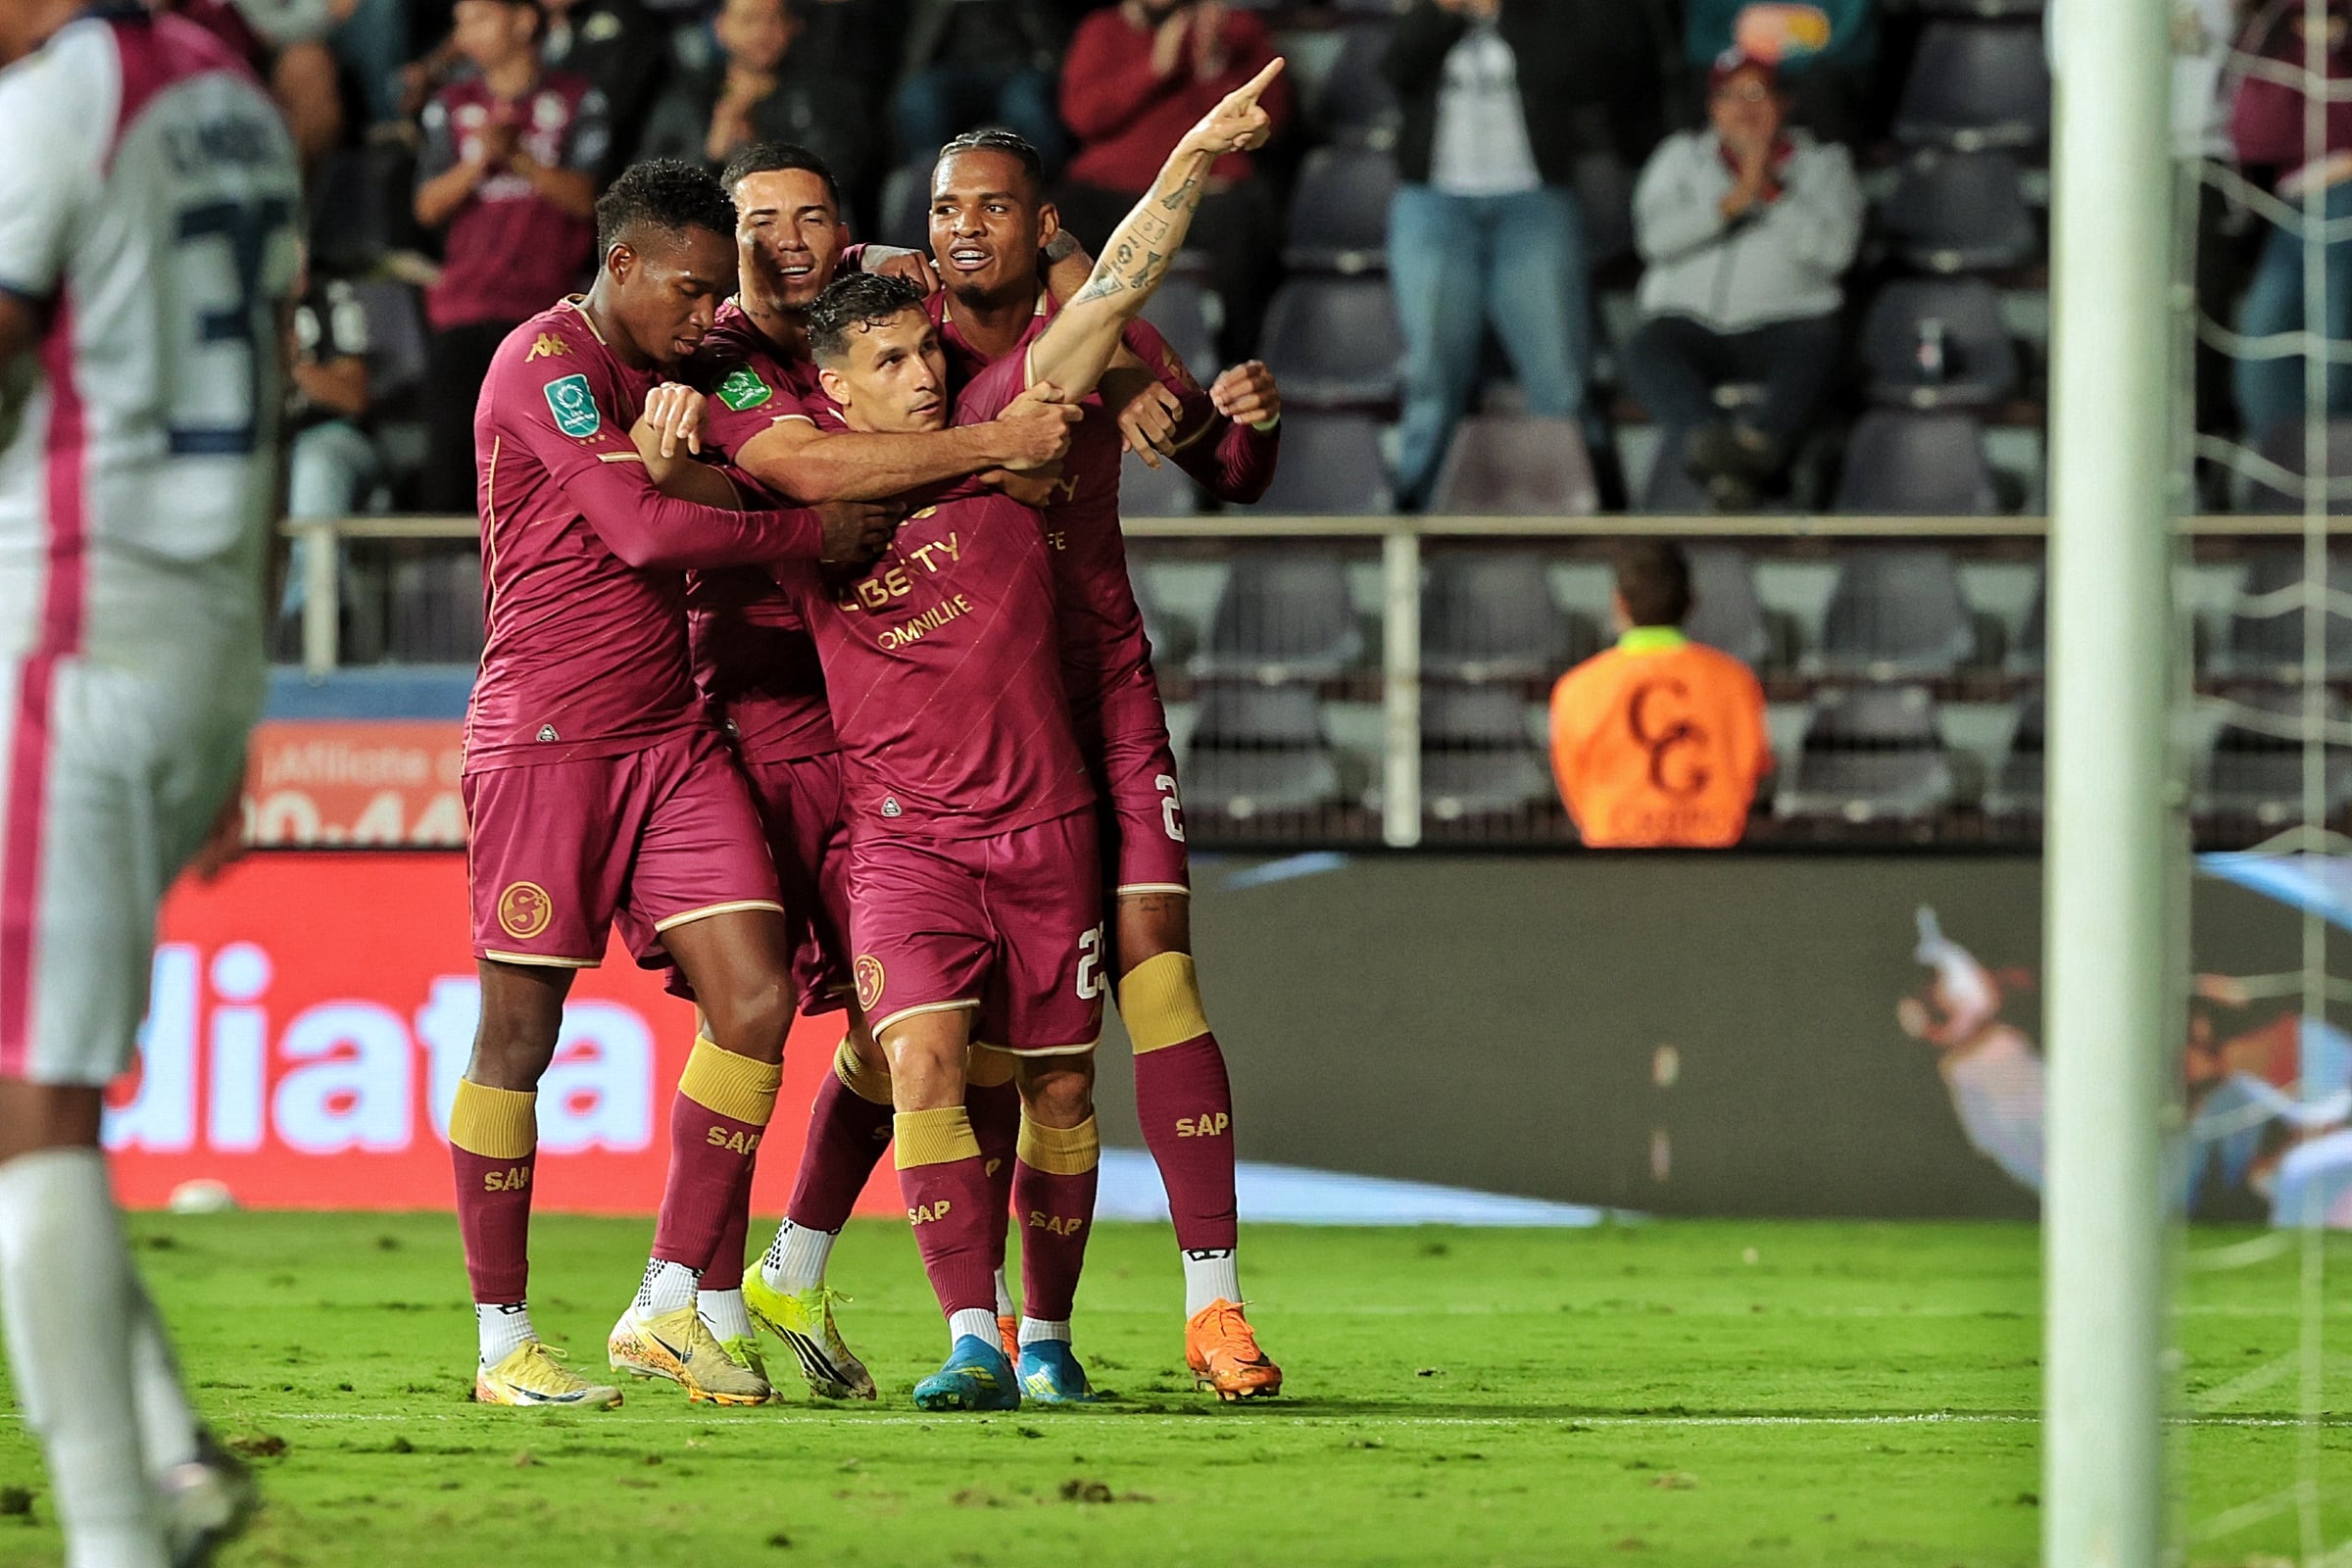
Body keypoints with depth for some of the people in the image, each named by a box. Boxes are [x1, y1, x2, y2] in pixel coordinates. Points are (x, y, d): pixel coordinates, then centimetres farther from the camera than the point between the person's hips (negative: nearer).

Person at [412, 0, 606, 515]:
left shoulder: (576, 102, 7)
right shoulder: (452, 106, 15)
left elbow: (584, 198, -2)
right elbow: (429, 207, 7)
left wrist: (515, 158, -13)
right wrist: (477, 163, -10)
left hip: (546, 307, -2)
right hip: (464, 311, 3)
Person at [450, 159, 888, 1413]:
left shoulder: (661, 374, 16)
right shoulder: (547, 361, -10)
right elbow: (642, 529, -18)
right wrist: (810, 536, -10)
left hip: (671, 738, 8)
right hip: (544, 736, -8)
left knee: (756, 999, -5)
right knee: (519, 1030, -3)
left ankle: (668, 1306, 3)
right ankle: (503, 1343, 4)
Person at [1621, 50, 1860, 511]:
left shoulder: (1821, 164, 16)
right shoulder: (1682, 157, 20)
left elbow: (1834, 248, -1)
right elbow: (1655, 236, 1)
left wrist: (1770, 193, -9)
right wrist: (1734, 200, -9)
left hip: (1782, 321, -1)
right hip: (1690, 321, 1)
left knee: (1813, 350, -37)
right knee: (1648, 349, -33)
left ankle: (1760, 436, -68)